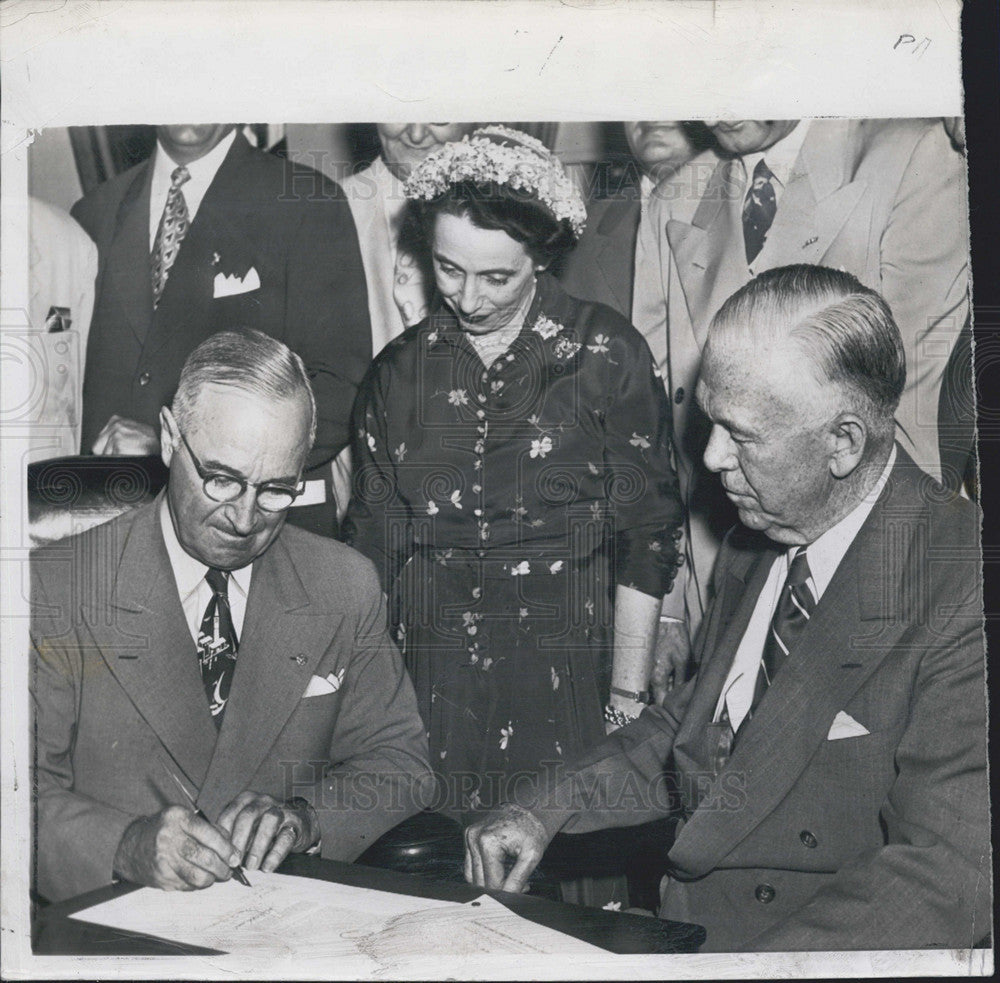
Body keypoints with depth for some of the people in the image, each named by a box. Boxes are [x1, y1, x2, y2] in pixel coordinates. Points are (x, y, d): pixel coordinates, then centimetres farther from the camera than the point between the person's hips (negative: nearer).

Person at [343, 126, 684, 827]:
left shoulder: (607, 355, -4)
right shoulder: (400, 370, 6)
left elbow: (644, 540, -2)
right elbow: (372, 550, 10)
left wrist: (628, 705, -4)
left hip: (565, 690, -2)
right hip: (426, 695, 3)